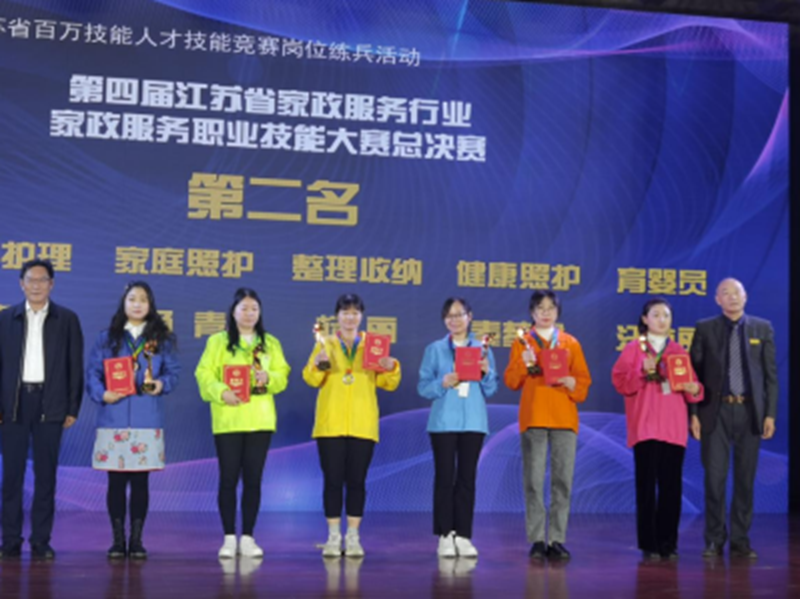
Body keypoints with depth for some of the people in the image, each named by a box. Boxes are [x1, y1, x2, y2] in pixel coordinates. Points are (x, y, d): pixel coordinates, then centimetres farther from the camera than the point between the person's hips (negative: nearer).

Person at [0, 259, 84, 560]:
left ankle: (41, 541, 7)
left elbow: (75, 366, 5)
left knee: (46, 474, 2)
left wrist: (72, 408, -1)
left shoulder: (67, 319, 6)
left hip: (50, 404, -1)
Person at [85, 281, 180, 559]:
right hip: (114, 418, 0)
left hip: (147, 419, 0)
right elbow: (93, 371, 3)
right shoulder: (108, 338, 8)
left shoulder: (162, 339, 9)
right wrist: (101, 393, -15)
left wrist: (163, 384, -15)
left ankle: (136, 540, 11)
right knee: (116, 481, 3)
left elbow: (173, 371, 6)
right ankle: (118, 539, 12)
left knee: (140, 481, 3)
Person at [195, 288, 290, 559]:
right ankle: (229, 538, 7)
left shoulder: (271, 343, 13)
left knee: (253, 479, 4)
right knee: (229, 478, -1)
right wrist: (221, 392, -21)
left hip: (260, 420, 3)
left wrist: (268, 377, -13)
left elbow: (282, 375, 8)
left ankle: (248, 538, 11)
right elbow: (204, 374, -4)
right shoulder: (218, 341, 3)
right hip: (228, 419, -3)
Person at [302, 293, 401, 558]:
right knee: (332, 479, -1)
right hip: (330, 424, -1)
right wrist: (317, 364, -23)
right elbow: (311, 379, -3)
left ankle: (353, 537, 8)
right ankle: (333, 536, 6)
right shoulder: (325, 344, 8)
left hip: (362, 424, 1)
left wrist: (391, 368, -12)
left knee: (357, 480, 1)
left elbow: (387, 384, 8)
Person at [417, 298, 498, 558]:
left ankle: (463, 536, 7)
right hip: (444, 421, -2)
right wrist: (443, 383, -17)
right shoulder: (435, 349, 5)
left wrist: (487, 372, -10)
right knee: (445, 477, -2)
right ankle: (445, 536, 3)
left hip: (473, 421, 2)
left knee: (467, 478, 3)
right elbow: (423, 387, 1)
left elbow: (490, 390, 9)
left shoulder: (482, 349, 10)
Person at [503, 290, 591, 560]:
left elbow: (584, 379, 10)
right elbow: (511, 382, 3)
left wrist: (570, 382, -11)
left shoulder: (570, 343, 13)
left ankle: (557, 540, 2)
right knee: (534, 481, -4)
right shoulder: (523, 343, 10)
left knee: (563, 480, -2)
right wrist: (524, 364, -15)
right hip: (533, 417, -1)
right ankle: (536, 540, -1)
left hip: (564, 417, 1)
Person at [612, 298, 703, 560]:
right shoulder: (634, 349, 6)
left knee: (671, 485, 0)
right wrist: (643, 372, -17)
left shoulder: (679, 351, 15)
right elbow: (619, 381, -3)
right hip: (645, 427, -3)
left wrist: (694, 390, -9)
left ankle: (668, 543, 7)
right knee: (646, 484, -6)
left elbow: (692, 386, 13)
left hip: (674, 427, 3)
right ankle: (648, 544, -1)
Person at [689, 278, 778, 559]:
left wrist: (770, 414, -1)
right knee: (714, 477, -2)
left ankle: (740, 541, 13)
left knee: (745, 479, 5)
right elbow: (694, 372, 3)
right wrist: (693, 413, -4)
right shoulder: (705, 329, 4)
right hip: (716, 411, -1)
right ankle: (715, 540, 9)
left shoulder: (763, 329, 6)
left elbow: (771, 374, 5)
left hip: (750, 411, 1)